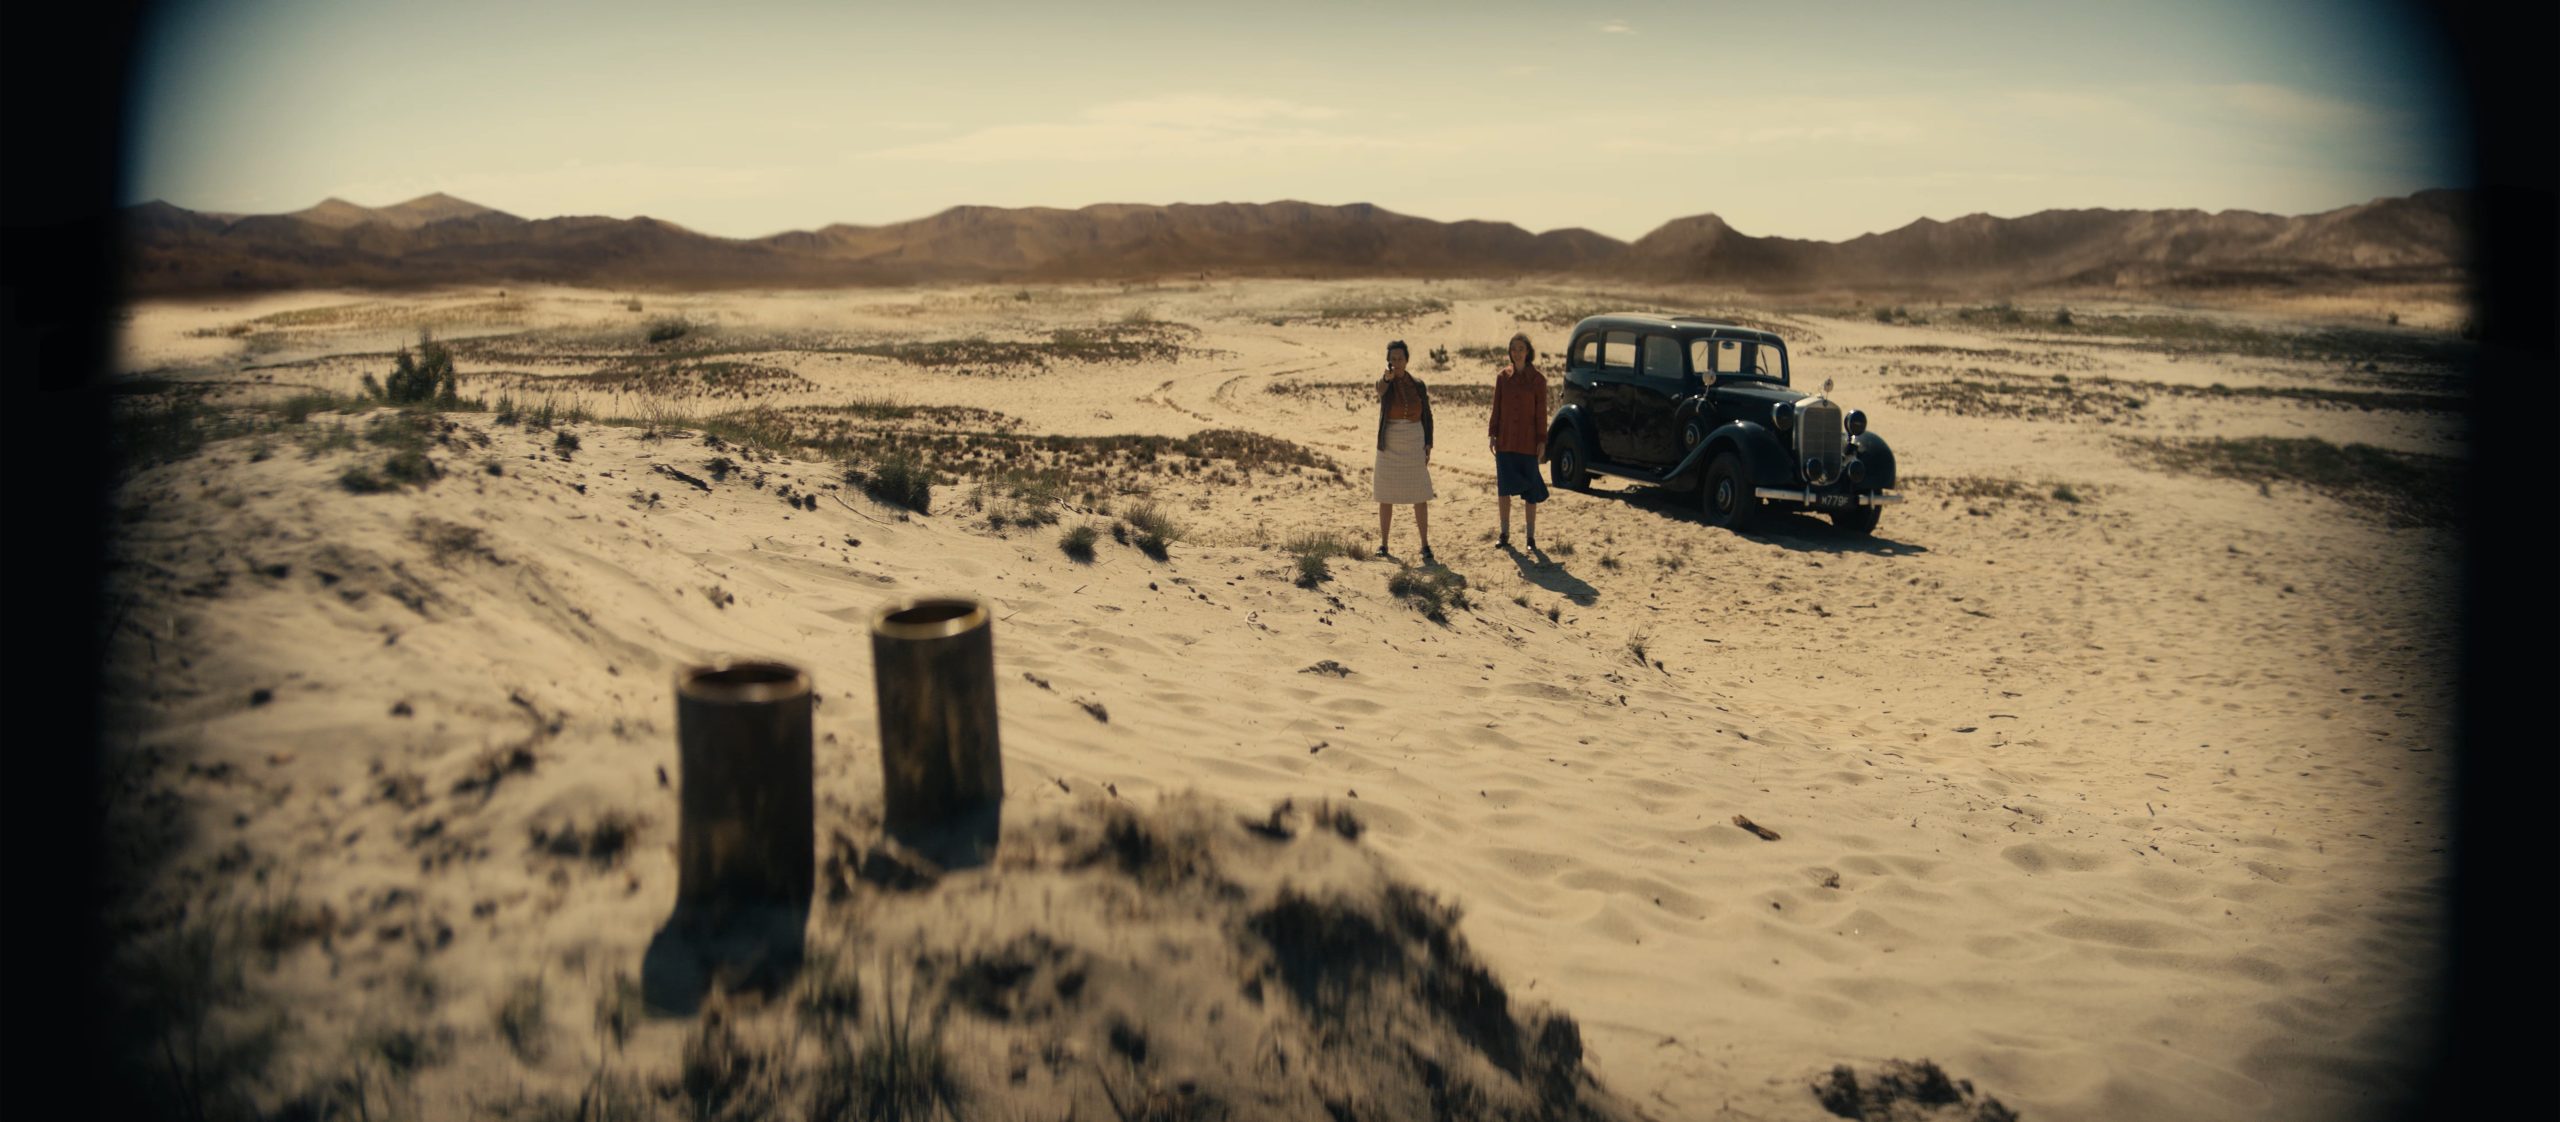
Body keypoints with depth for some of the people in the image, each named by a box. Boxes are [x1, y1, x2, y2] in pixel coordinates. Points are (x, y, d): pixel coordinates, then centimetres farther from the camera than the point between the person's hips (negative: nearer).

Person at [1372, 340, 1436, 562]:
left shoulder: (1418, 385, 4)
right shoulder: (1384, 384, -2)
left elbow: (1426, 416, 8)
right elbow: (1381, 392, -29)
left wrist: (1428, 446, -3)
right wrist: (1388, 377, -52)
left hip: (1414, 444, 1)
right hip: (1390, 445, -1)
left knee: (1420, 497, 0)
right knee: (1386, 496, 3)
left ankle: (1425, 545, 7)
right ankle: (1383, 544, 12)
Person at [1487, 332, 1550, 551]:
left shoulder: (1538, 379, -2)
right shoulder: (1503, 377, 4)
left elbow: (1541, 412, -2)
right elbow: (1496, 408, 7)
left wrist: (1541, 441, -6)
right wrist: (1492, 434, 0)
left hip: (1528, 442, -2)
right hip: (1505, 442, 2)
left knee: (1530, 491, 3)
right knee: (1504, 488, 5)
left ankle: (1531, 538, 11)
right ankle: (1505, 535, 14)